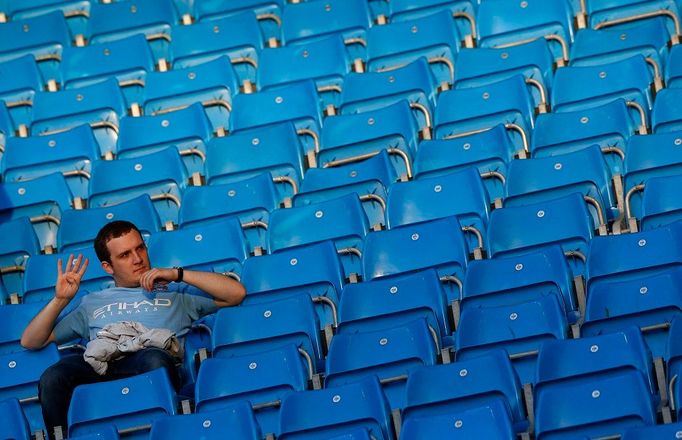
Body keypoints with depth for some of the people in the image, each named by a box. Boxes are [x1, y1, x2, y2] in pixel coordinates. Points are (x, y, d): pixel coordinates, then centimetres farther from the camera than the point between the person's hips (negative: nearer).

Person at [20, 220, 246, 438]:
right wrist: (60, 300, 20)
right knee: (53, 379, -35)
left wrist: (178, 274, 16)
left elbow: (236, 293, 20)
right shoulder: (92, 303, 36)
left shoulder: (175, 293, 32)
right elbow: (30, 342, 34)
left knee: (155, 360, -41)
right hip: (100, 367, 1)